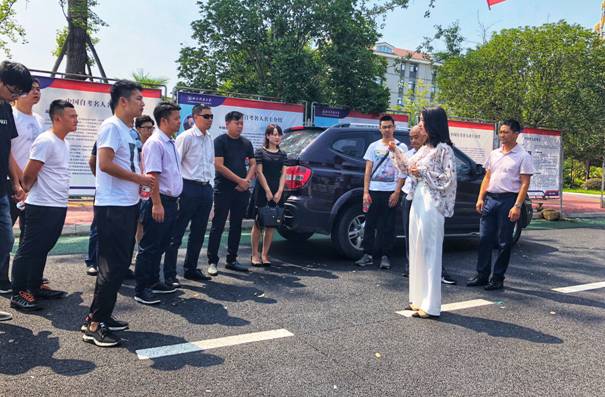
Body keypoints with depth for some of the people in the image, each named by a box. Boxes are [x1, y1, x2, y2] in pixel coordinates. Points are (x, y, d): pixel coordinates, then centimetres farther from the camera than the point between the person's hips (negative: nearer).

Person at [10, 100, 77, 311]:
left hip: (59, 206, 8)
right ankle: (18, 293, 8)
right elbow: (28, 175, -13)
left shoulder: (64, 143, 13)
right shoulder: (46, 141, -15)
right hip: (42, 207, -8)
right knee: (29, 250, 0)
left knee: (42, 249, 16)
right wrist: (27, 189, 4)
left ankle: (35, 287, 26)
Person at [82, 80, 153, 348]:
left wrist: (140, 182, 4)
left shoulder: (127, 130, 17)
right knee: (113, 266, -7)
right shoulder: (112, 126, -11)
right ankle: (93, 324, 3)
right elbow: (105, 164, -22)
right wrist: (139, 178, -15)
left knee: (120, 264, 14)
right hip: (113, 207, -10)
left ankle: (103, 316, 24)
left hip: (127, 206, 10)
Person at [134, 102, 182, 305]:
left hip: (171, 201, 9)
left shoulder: (172, 143, 15)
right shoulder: (155, 143, -14)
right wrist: (157, 204, -24)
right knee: (150, 246, -1)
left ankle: (153, 282, 30)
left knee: (161, 246, 17)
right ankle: (141, 289, 8)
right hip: (159, 201, -9)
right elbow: (152, 175, -20)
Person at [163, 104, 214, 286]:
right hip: (189, 188, -8)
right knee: (176, 233, -1)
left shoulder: (210, 139, 14)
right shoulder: (186, 137, -8)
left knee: (198, 233, 14)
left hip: (206, 189, 8)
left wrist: (210, 184, 13)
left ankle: (191, 269, 28)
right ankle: (170, 274, 6)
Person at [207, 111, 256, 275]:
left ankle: (232, 260, 19)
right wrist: (240, 180, -13)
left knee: (236, 226, 10)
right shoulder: (220, 141, -5)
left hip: (242, 190, 6)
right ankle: (212, 261, 3)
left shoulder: (246, 143, 13)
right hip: (223, 189, -6)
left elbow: (253, 164, 13)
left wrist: (247, 180, -6)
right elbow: (219, 166, -13)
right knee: (218, 225, -3)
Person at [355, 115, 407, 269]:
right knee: (370, 224, 3)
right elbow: (368, 170, 8)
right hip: (373, 191, 2)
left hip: (391, 192, -2)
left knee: (388, 226, 2)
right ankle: (368, 254, 11)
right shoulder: (374, 146, 11)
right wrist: (366, 192, -1)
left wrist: (397, 192, -9)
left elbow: (402, 172, 0)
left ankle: (385, 256, 9)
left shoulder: (401, 147, 5)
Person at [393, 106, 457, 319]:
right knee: (416, 249, 11)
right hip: (418, 199, 9)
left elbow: (450, 178, -14)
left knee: (429, 250, -7)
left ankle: (431, 305, -1)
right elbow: (409, 167, 22)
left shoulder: (443, 149, -9)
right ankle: (419, 298, 20)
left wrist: (423, 172, -13)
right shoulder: (425, 148, 15)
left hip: (432, 203, -9)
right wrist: (396, 151, 14)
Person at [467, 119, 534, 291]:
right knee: (485, 238, 5)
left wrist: (517, 206, -16)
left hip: (508, 200, -5)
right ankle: (482, 275, 14)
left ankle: (497, 278, 12)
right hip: (490, 198, 5)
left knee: (504, 242, 3)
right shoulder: (494, 154, 14)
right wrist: (480, 198, 7)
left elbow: (524, 183, -8)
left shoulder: (523, 156, -3)